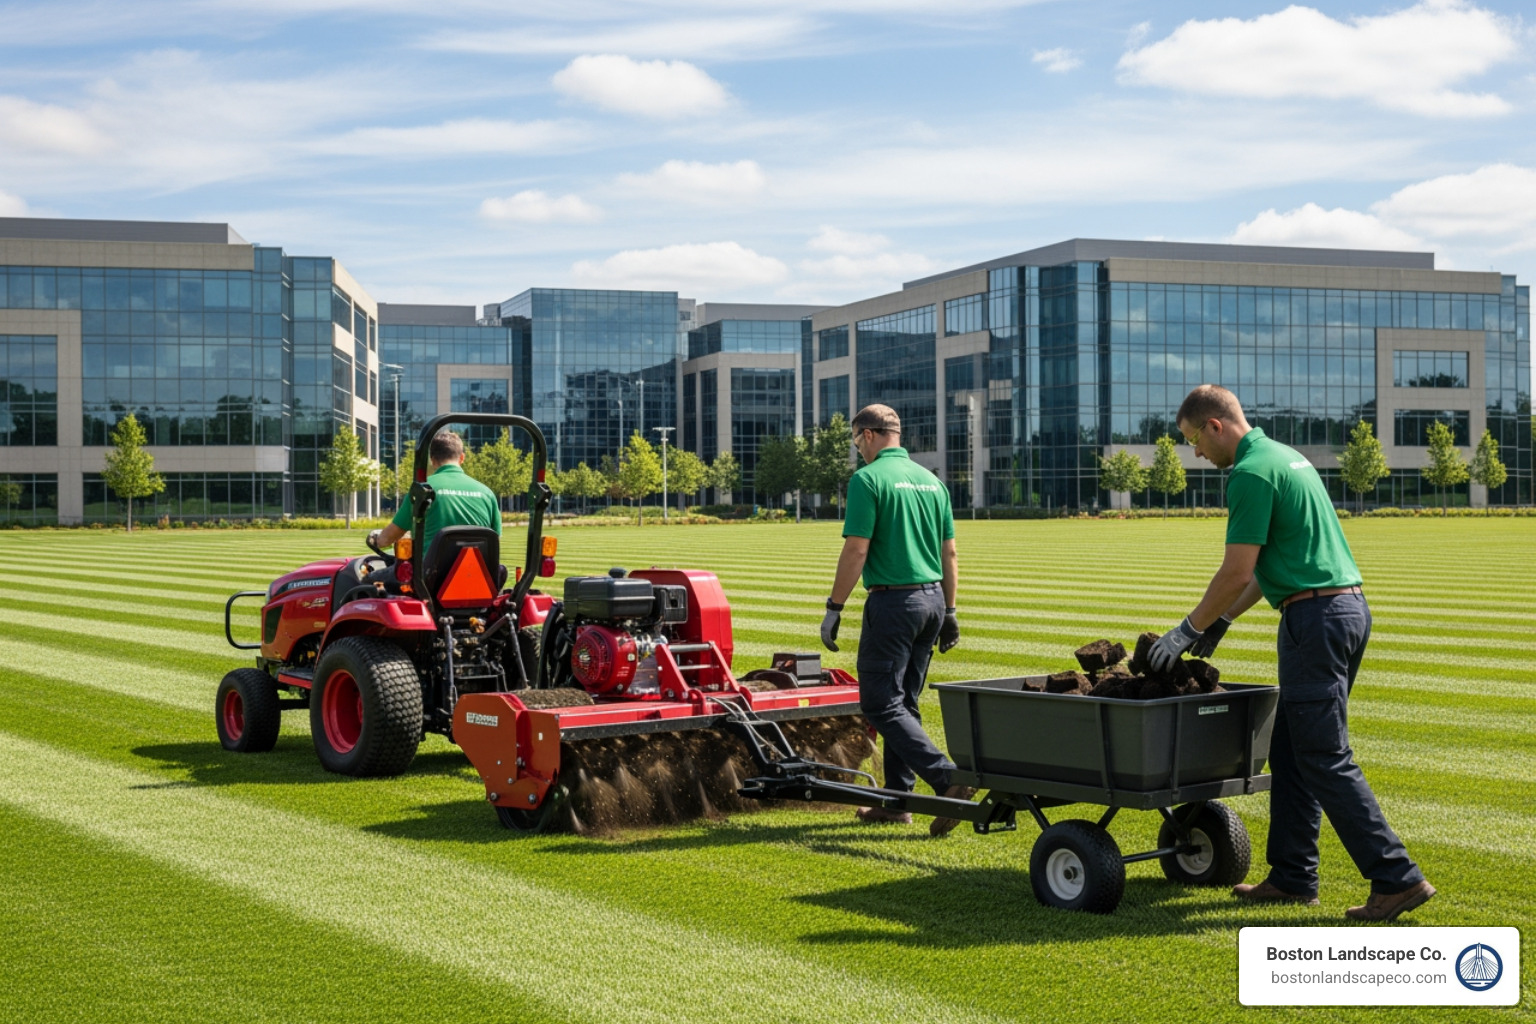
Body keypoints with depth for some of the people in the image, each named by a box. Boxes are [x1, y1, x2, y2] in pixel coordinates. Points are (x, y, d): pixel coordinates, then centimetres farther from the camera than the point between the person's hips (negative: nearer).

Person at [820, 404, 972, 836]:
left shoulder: (868, 479, -10)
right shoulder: (931, 480, 11)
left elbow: (856, 550, -16)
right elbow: (949, 554, 13)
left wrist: (833, 609, -9)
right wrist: (949, 612, 19)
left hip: (892, 601, -8)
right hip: (931, 598, 8)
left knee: (881, 703, -4)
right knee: (904, 702, 15)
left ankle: (947, 778, -17)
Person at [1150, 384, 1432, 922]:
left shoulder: (1251, 473, -13)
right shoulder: (1284, 456, 18)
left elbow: (1237, 573, -14)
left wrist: (1188, 629, -2)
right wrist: (1221, 619, 25)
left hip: (1316, 618, -10)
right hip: (1348, 608, 10)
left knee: (1325, 758, -6)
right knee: (1289, 749, 14)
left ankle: (1397, 878, -4)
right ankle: (1293, 877, 18)